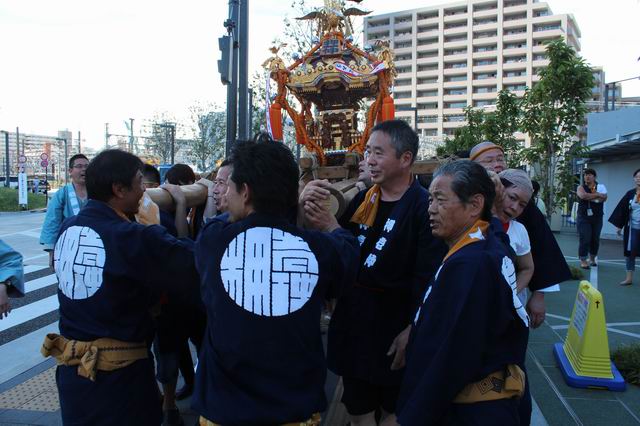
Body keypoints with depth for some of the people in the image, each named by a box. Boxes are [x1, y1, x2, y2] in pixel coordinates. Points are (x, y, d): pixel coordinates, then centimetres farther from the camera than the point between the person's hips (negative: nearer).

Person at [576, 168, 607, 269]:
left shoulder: (600, 186, 6)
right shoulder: (581, 187, 1)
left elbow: (604, 198, -12)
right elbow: (583, 196, -21)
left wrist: (589, 197, -15)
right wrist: (597, 195, -14)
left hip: (597, 217, 3)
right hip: (584, 217, -3)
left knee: (595, 239, 9)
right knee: (585, 239, -6)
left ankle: (592, 259, 24)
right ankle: (583, 260, -1)